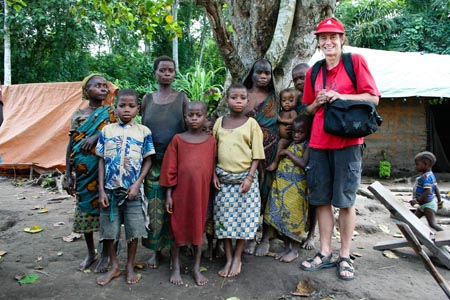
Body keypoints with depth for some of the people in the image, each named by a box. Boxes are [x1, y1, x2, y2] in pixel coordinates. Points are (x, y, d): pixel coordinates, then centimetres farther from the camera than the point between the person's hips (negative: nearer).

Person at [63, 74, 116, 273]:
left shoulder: (111, 113, 0)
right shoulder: (78, 115, 6)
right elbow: (71, 146, 6)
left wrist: (96, 137, -25)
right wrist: (68, 175, 2)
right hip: (82, 172, 3)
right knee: (84, 208, 11)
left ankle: (105, 254, 20)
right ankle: (90, 253, 29)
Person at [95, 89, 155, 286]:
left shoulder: (143, 132, -1)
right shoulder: (107, 131, 2)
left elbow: (147, 161, 1)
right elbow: (102, 161, 3)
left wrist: (137, 184, -11)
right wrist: (101, 190, -3)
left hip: (133, 190, -1)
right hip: (110, 189, 2)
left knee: (133, 230, 7)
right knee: (109, 230, 10)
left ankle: (130, 266, 26)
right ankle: (114, 266, 29)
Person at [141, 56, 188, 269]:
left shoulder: (181, 98, 3)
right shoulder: (147, 99, 9)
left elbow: (188, 129, 2)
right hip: (153, 162, 2)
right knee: (154, 207, 4)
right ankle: (156, 249, 18)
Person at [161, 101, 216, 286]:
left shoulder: (211, 141, 1)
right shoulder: (177, 140, -2)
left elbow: (212, 168, 5)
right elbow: (170, 169, -1)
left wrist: (211, 190, 4)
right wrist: (168, 194, -2)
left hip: (201, 192, 1)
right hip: (180, 192, -1)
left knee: (198, 229, 11)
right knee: (178, 229, 9)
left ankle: (197, 269, 26)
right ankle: (175, 269, 26)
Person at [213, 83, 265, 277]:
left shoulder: (251, 124, -2)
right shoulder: (220, 122, 6)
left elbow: (257, 155, -3)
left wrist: (249, 177, -12)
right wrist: (214, 174, 1)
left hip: (245, 177, -2)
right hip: (224, 178, 2)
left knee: (244, 218, 4)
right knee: (224, 218, 6)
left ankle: (237, 258, 21)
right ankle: (228, 259, 20)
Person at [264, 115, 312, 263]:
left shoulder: (307, 146, -7)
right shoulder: (291, 144, 15)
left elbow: (303, 163, -20)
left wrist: (288, 153, -14)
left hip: (295, 186, -7)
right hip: (281, 183, 7)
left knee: (294, 216, 0)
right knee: (281, 216, 10)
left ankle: (294, 250, 14)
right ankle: (286, 247, 24)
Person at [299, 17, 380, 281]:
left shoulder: (356, 61, 2)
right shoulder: (313, 71, 14)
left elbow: (373, 98, -2)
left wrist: (341, 96, -13)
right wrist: (318, 102, 0)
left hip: (347, 141, -4)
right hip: (318, 142, 4)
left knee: (345, 200, 1)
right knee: (321, 199, 7)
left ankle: (345, 257, 15)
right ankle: (325, 254, 20)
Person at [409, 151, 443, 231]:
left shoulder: (425, 177, -23)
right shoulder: (430, 175, 9)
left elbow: (428, 191, -32)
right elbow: (436, 188, 15)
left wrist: (417, 200, -30)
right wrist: (439, 200, 23)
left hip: (428, 204, -11)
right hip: (424, 204, 11)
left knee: (432, 224, -12)